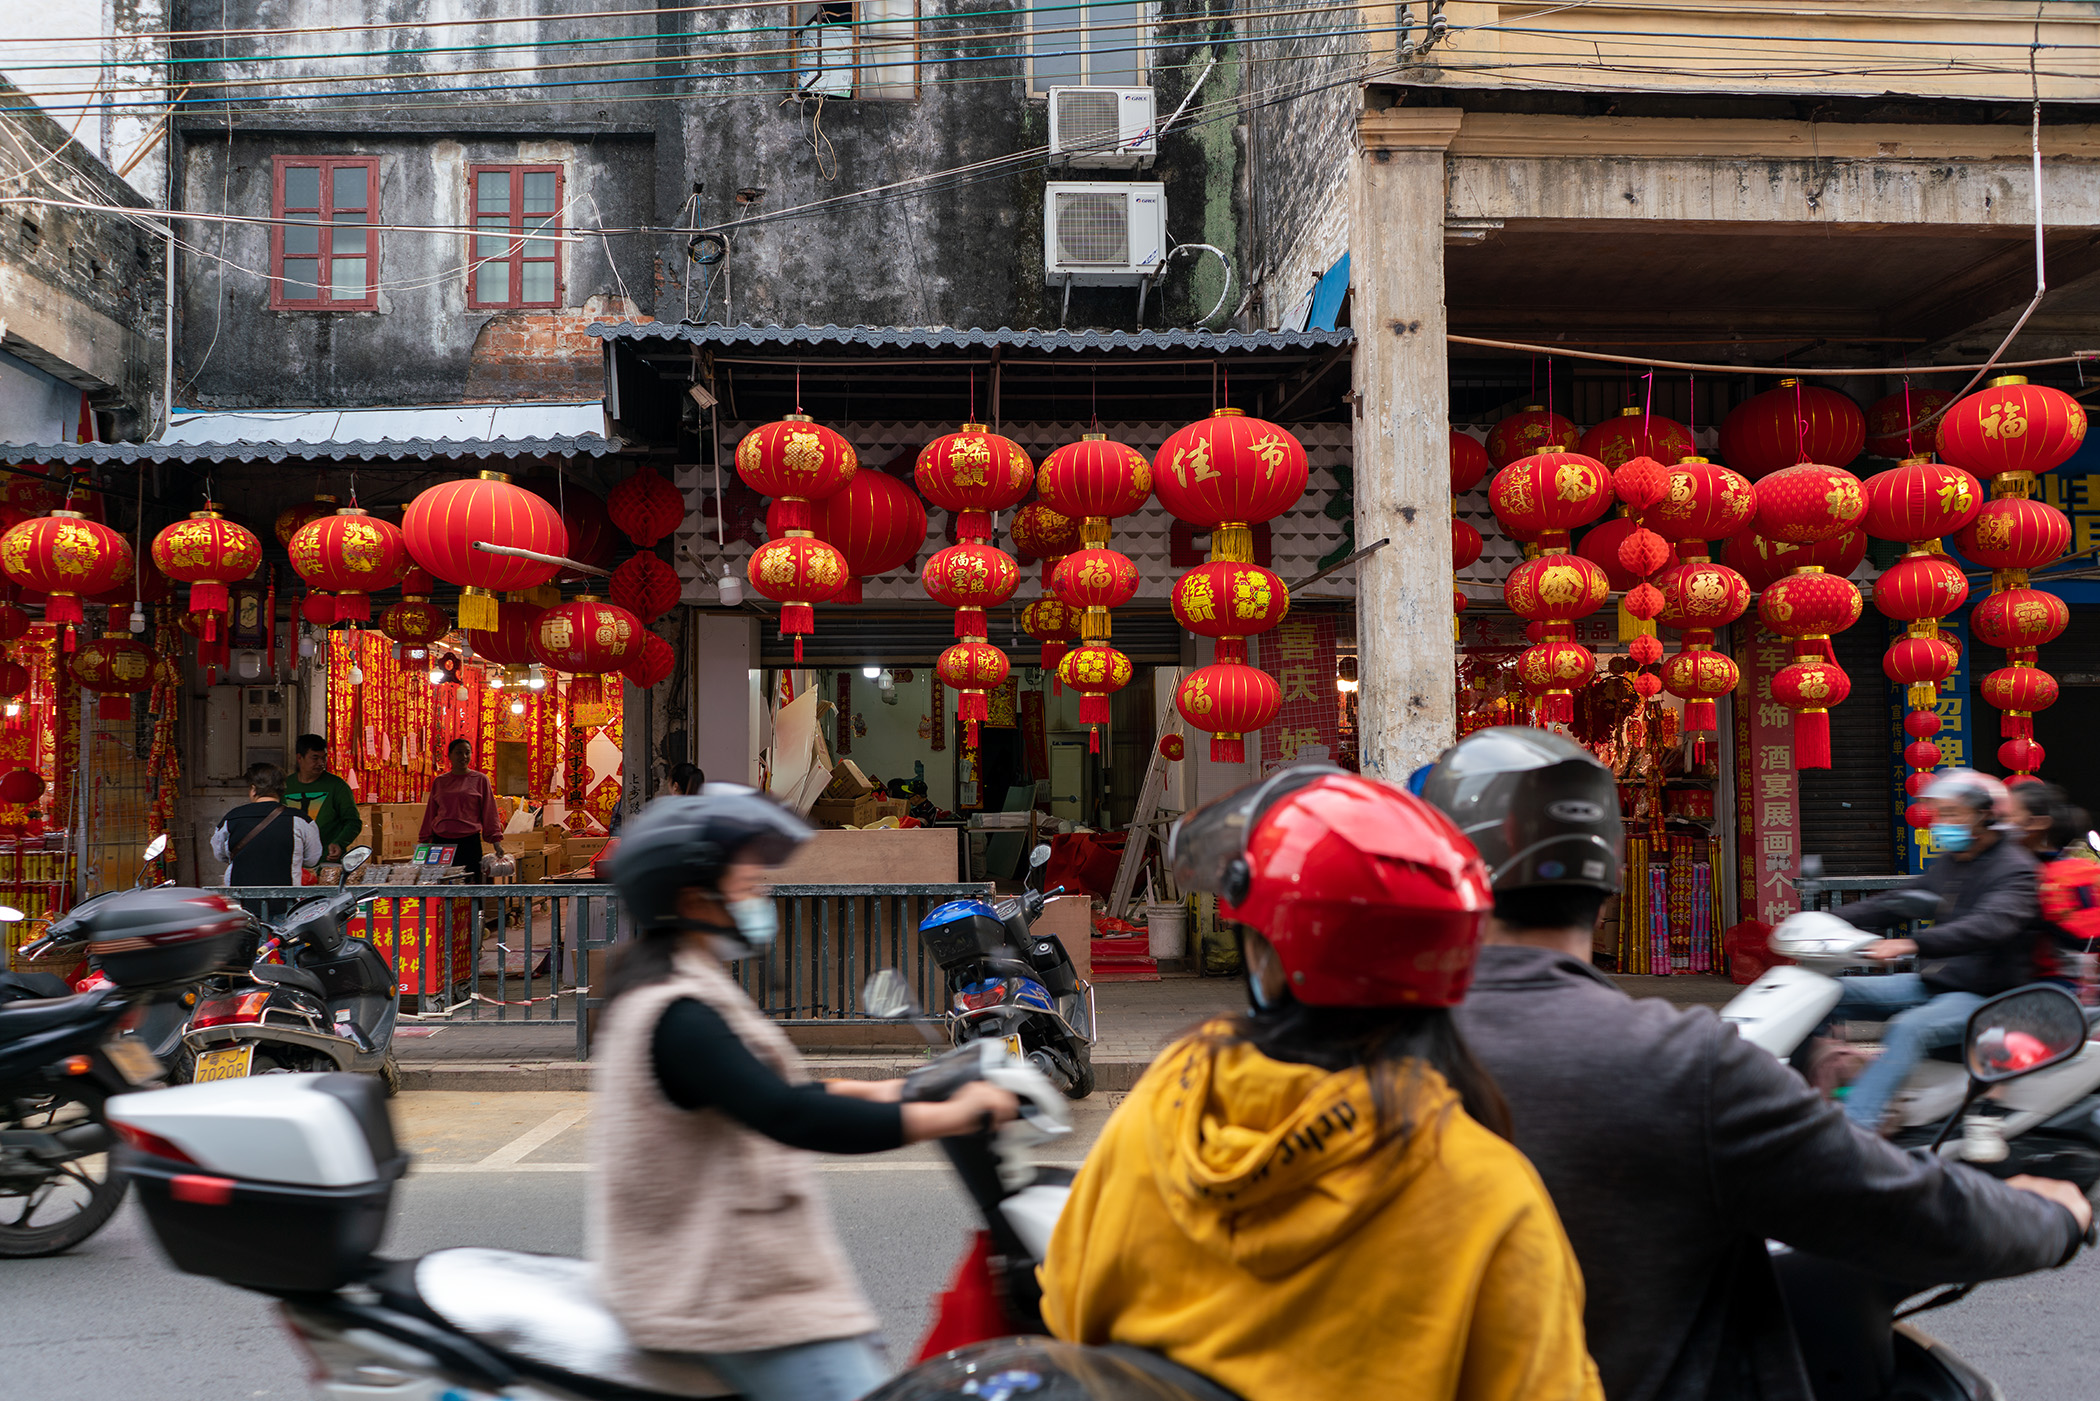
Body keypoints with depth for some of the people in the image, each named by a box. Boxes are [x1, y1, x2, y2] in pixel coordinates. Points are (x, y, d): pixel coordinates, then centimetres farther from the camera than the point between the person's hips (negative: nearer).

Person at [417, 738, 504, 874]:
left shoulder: (480, 780, 5)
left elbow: (489, 812, 4)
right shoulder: (439, 781, 12)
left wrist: (496, 841, -2)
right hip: (441, 841, 2)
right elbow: (430, 813, 17)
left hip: (469, 842, -2)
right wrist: (424, 841, 16)